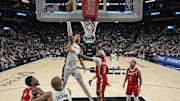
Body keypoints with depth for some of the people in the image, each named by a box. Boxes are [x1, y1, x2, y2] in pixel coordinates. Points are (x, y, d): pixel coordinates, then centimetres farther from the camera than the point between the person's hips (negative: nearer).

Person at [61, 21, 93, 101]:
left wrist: (83, 66, 10)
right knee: (64, 82, 8)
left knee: (81, 82, 9)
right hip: (67, 67, -4)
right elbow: (70, 33, -15)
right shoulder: (71, 42, -1)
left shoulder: (79, 48, 13)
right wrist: (68, 22, -19)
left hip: (75, 67, 4)